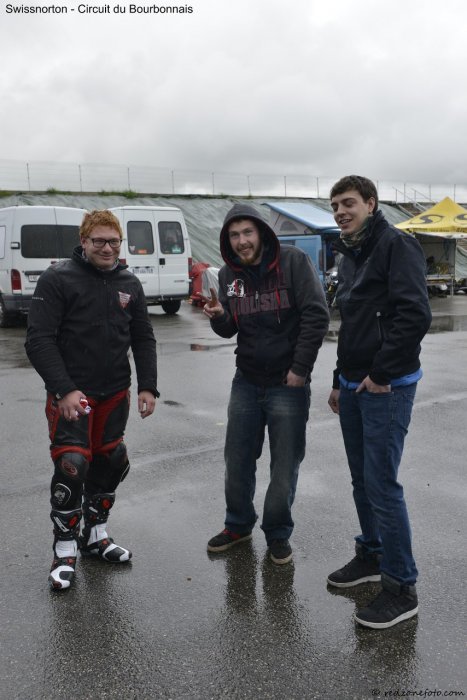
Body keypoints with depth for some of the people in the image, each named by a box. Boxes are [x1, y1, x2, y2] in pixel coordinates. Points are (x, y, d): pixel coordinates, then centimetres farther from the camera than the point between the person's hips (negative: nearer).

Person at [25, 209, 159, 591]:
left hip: (115, 394, 6)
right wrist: (64, 389, -21)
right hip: (71, 394, -5)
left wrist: (148, 386, 1)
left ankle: (95, 534, 33)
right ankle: (65, 550, 10)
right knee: (72, 466, -10)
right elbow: (39, 340, -13)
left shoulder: (129, 284, 7)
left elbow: (143, 339, 11)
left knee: (110, 462, 13)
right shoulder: (58, 279, -8)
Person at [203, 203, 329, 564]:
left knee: (285, 465, 6)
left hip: (288, 384, -4)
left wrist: (300, 369, -15)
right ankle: (239, 524, 34)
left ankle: (278, 533, 25)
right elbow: (228, 330, 9)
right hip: (246, 382, 5)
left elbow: (316, 315, -13)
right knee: (238, 459, 13)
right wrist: (219, 316, -15)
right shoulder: (228, 275, 5)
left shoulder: (294, 261, -10)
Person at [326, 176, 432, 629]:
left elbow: (415, 315, -21)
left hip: (386, 387, -9)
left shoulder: (395, 245, -11)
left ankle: (401, 587, 7)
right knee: (361, 480, 16)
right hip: (353, 386, 9)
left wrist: (381, 374, -18)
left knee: (382, 484, -6)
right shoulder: (349, 257, 16)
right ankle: (372, 555, 33)